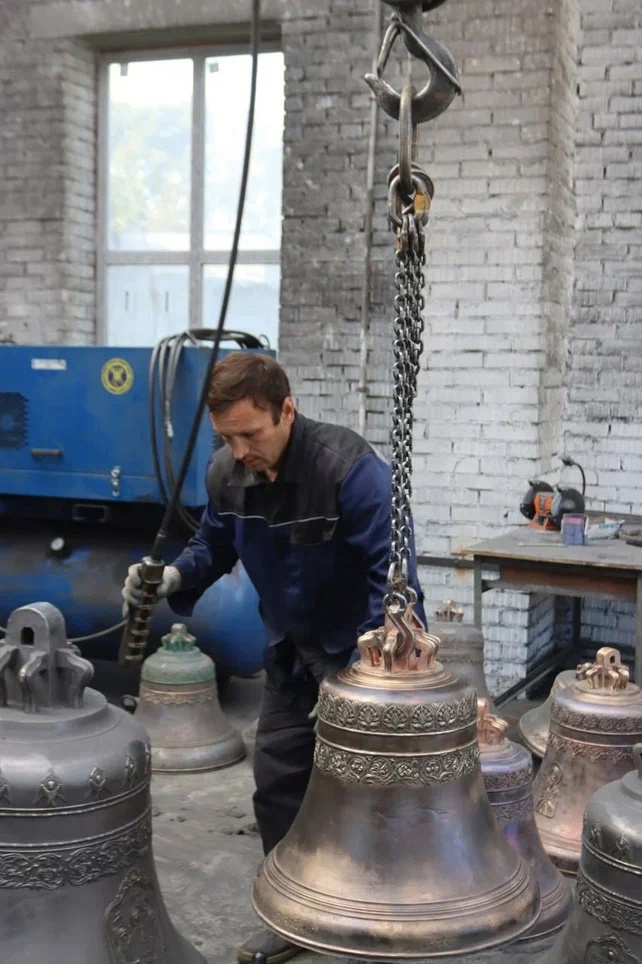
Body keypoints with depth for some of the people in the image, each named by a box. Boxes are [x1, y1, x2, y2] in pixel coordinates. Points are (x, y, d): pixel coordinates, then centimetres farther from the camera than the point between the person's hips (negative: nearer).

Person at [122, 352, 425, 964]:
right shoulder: (226, 474, -9)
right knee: (276, 779, 10)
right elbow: (215, 544, 8)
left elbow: (392, 571, -29)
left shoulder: (351, 470, -29)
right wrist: (174, 575, -14)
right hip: (291, 650, 6)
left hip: (362, 650, -6)